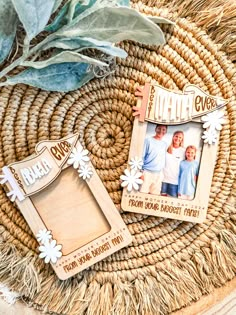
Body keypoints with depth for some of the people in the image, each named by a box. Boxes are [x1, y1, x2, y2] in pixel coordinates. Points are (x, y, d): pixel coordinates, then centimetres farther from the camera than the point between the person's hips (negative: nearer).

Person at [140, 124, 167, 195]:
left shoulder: (164, 144, 12)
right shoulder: (148, 140, -2)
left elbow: (163, 159, 16)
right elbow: (142, 156, -3)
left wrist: (162, 173, 11)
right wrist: (141, 171, -8)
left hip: (158, 174, 4)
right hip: (147, 172, -4)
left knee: (155, 195, 3)